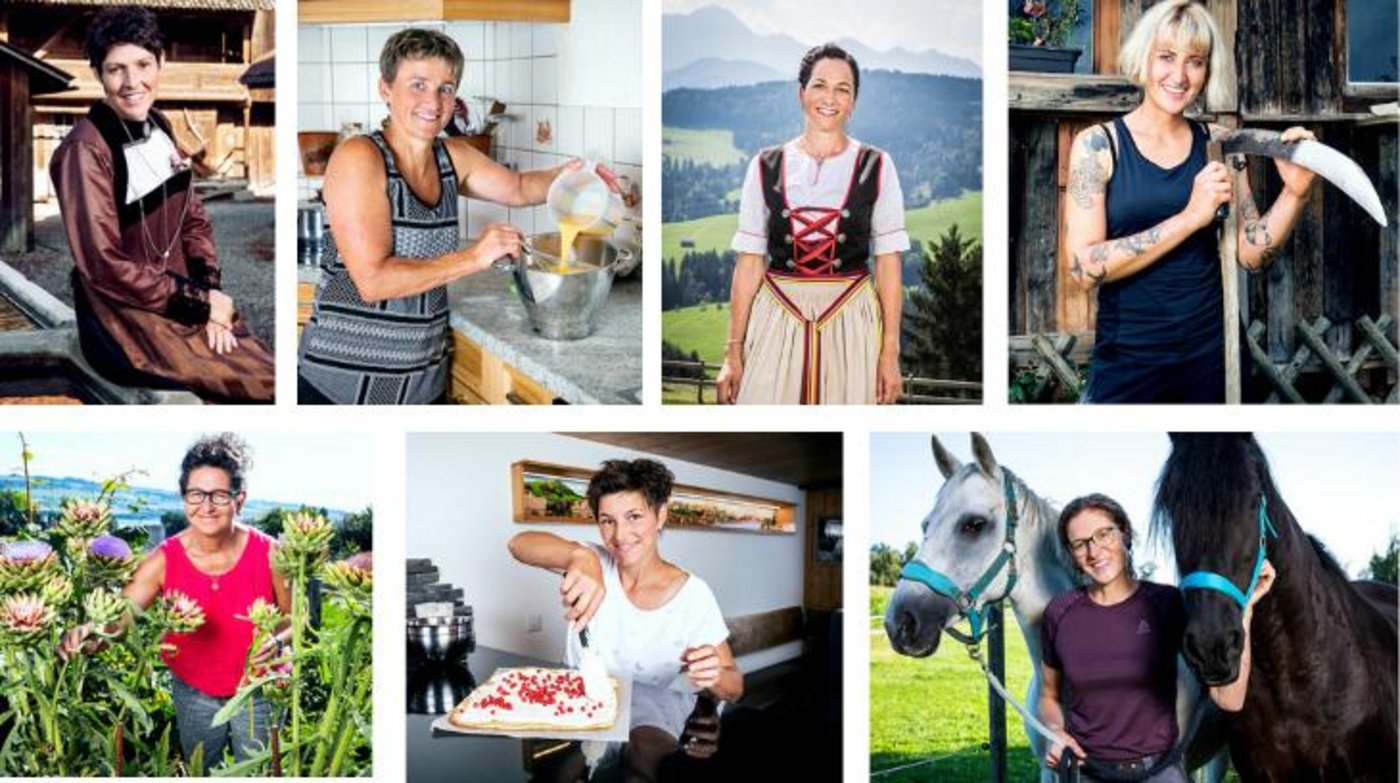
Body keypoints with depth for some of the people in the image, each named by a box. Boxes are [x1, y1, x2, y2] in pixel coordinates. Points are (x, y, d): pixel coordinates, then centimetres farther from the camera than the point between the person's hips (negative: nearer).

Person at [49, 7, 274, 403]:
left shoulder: (158, 127, 5)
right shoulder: (86, 151, -17)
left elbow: (193, 219, 11)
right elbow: (105, 268, -18)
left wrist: (209, 292, -6)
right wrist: (200, 302, -14)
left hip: (185, 295, 7)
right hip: (125, 317, -7)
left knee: (268, 368, -7)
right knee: (262, 385, -17)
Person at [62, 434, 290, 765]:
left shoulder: (268, 553, -18)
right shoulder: (164, 560, -15)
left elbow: (295, 617, -7)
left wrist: (278, 642, -28)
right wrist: (89, 636, -43)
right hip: (194, 696, 2)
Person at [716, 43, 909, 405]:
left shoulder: (876, 167, 2)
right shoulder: (766, 167, 3)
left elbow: (888, 264, 1)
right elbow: (749, 263, 2)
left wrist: (890, 351, -5)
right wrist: (733, 351, -2)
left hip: (851, 322, 0)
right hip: (776, 320, 1)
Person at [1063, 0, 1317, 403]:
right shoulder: (1097, 144, -7)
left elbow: (1253, 254, 3)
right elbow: (1084, 267, -17)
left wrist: (1295, 193, -14)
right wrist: (1190, 217, -21)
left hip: (1211, 353, 3)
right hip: (1128, 360, -3)